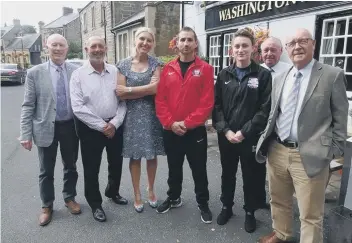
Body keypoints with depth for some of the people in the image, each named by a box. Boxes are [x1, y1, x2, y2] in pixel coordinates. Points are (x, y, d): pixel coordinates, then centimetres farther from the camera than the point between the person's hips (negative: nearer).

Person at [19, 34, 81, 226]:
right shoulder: (35, 73, -3)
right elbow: (28, 106, -3)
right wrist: (26, 134, -8)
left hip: (70, 127, 1)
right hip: (46, 128, -1)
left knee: (70, 167, 16)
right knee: (46, 171, 12)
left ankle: (69, 198, 38)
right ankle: (46, 205, 32)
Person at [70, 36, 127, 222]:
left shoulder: (116, 72, 1)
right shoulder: (78, 75, -6)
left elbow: (124, 100, 1)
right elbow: (78, 107, -13)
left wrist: (114, 123, -11)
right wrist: (101, 126, -15)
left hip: (115, 126, 3)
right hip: (90, 128, -3)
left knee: (116, 163, 18)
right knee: (91, 169, 8)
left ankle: (113, 192, 45)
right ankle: (95, 204, 30)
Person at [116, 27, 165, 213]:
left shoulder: (155, 63, 1)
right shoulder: (123, 64, 2)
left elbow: (156, 89, -14)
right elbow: (120, 93, -7)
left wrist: (129, 90, -12)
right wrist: (146, 88, -11)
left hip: (151, 115, 0)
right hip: (132, 115, 0)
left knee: (152, 155, 10)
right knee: (135, 156, 7)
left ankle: (151, 190, 30)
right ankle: (137, 194, 24)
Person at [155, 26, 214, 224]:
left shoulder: (205, 69, -4)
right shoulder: (168, 69, 4)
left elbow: (207, 102, -11)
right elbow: (160, 100, 0)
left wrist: (187, 123, -15)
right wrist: (170, 122, -11)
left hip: (195, 131, -2)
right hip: (171, 131, 3)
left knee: (199, 170, 11)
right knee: (174, 168, 18)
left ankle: (203, 203, 31)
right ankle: (174, 198, 39)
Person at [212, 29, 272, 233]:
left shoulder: (263, 75, -4)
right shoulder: (224, 75, 6)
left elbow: (265, 109, -9)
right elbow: (216, 105, 2)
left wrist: (244, 132, -14)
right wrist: (225, 130, -10)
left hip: (251, 138, -2)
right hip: (226, 137, 3)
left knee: (251, 176, 11)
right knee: (227, 174, 17)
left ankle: (250, 212, 33)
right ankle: (226, 207, 38)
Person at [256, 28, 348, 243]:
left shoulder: (333, 75, -4)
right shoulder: (280, 78, 11)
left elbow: (340, 118, -3)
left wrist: (335, 151, -6)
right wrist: (266, 140, 9)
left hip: (309, 156, -5)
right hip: (277, 151, 6)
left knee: (310, 215, 6)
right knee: (278, 201, 22)